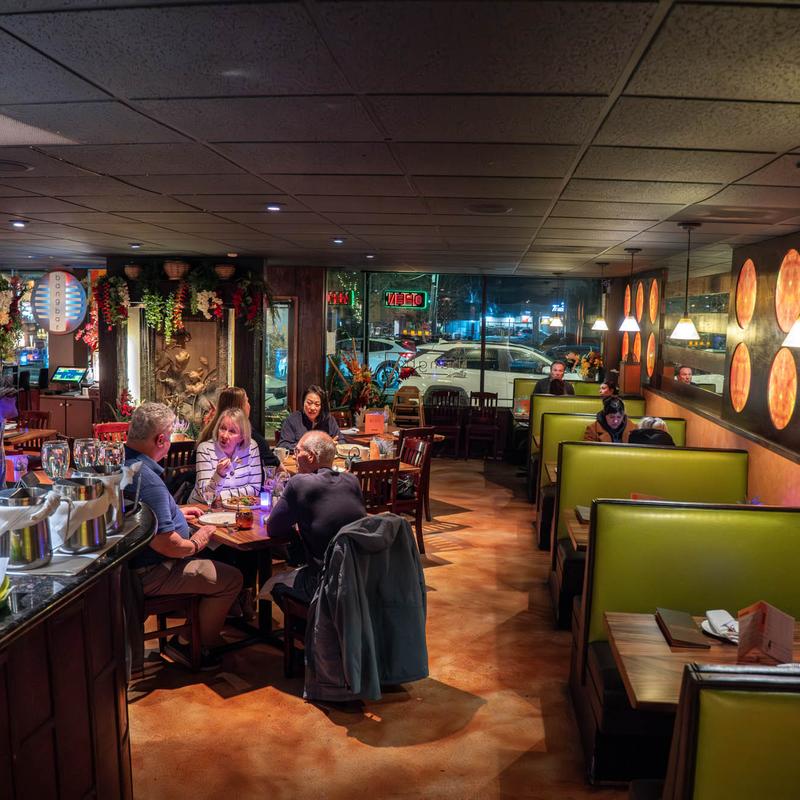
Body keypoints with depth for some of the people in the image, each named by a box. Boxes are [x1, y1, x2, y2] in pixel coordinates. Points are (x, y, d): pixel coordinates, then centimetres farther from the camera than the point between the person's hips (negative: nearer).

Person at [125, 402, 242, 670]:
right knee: (230, 579, -5)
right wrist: (196, 543, -13)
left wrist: (176, 510, 23)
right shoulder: (148, 480, -30)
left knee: (217, 558, 24)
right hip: (150, 574, -11)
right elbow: (164, 543, -32)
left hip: (129, 558, 11)